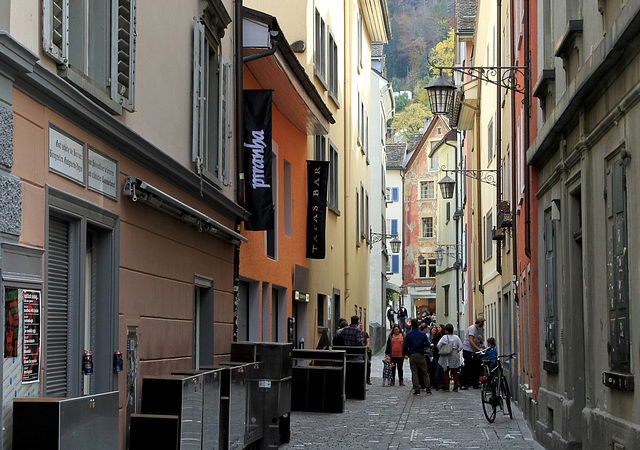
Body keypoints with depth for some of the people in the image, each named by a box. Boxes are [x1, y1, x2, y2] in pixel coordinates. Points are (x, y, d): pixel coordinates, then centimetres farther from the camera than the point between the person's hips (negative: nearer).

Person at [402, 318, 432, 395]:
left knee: (414, 373, 3)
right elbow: (428, 345, -4)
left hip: (412, 356, 0)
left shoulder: (408, 334, -4)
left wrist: (407, 354, 11)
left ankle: (416, 389, -1)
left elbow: (405, 347, -5)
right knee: (425, 373, 7)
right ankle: (428, 389, 6)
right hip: (421, 355, 0)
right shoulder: (423, 334, -3)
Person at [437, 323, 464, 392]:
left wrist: (440, 351, -3)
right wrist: (457, 351, 11)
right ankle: (455, 387, 8)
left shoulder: (444, 337, -10)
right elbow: (461, 346, -3)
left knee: (446, 372, 8)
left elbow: (438, 345, -18)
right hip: (454, 356, 2)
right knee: (454, 372, 10)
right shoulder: (456, 337, -2)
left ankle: (446, 387, 6)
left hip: (446, 357, -2)